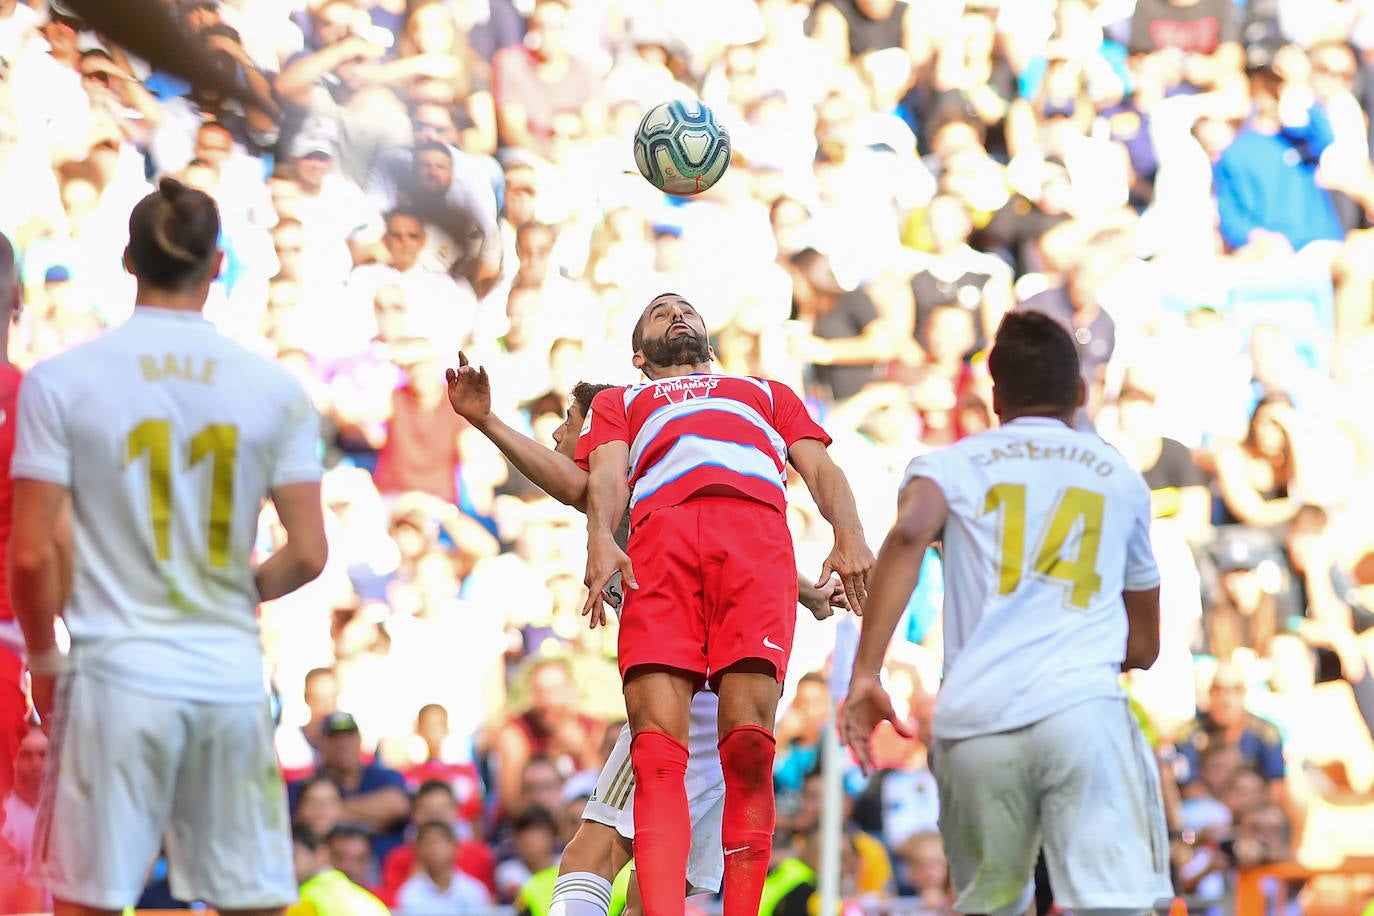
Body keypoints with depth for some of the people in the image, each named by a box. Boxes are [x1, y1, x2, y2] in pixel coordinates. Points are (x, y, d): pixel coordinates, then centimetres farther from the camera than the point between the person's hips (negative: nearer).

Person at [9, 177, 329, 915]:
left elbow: (32, 555, -6)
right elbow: (308, 554, 1)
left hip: (118, 668, -2)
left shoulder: (60, 382, -3)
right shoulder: (275, 390, 2)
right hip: (232, 674, 2)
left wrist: (42, 658, 10)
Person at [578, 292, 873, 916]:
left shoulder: (768, 392, 42)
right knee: (657, 748, -20)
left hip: (757, 535, 0)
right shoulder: (618, 403, 39)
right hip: (661, 536, 0)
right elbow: (607, 474, 18)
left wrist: (849, 533, 2)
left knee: (747, 744, -21)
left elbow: (820, 468, 26)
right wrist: (600, 540, -6)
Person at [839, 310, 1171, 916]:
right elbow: (1144, 648, 30)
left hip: (973, 723, 1)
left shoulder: (953, 462, 18)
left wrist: (864, 675, -11)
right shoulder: (1120, 477, 24)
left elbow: (908, 534, -7)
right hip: (1082, 707, -1)